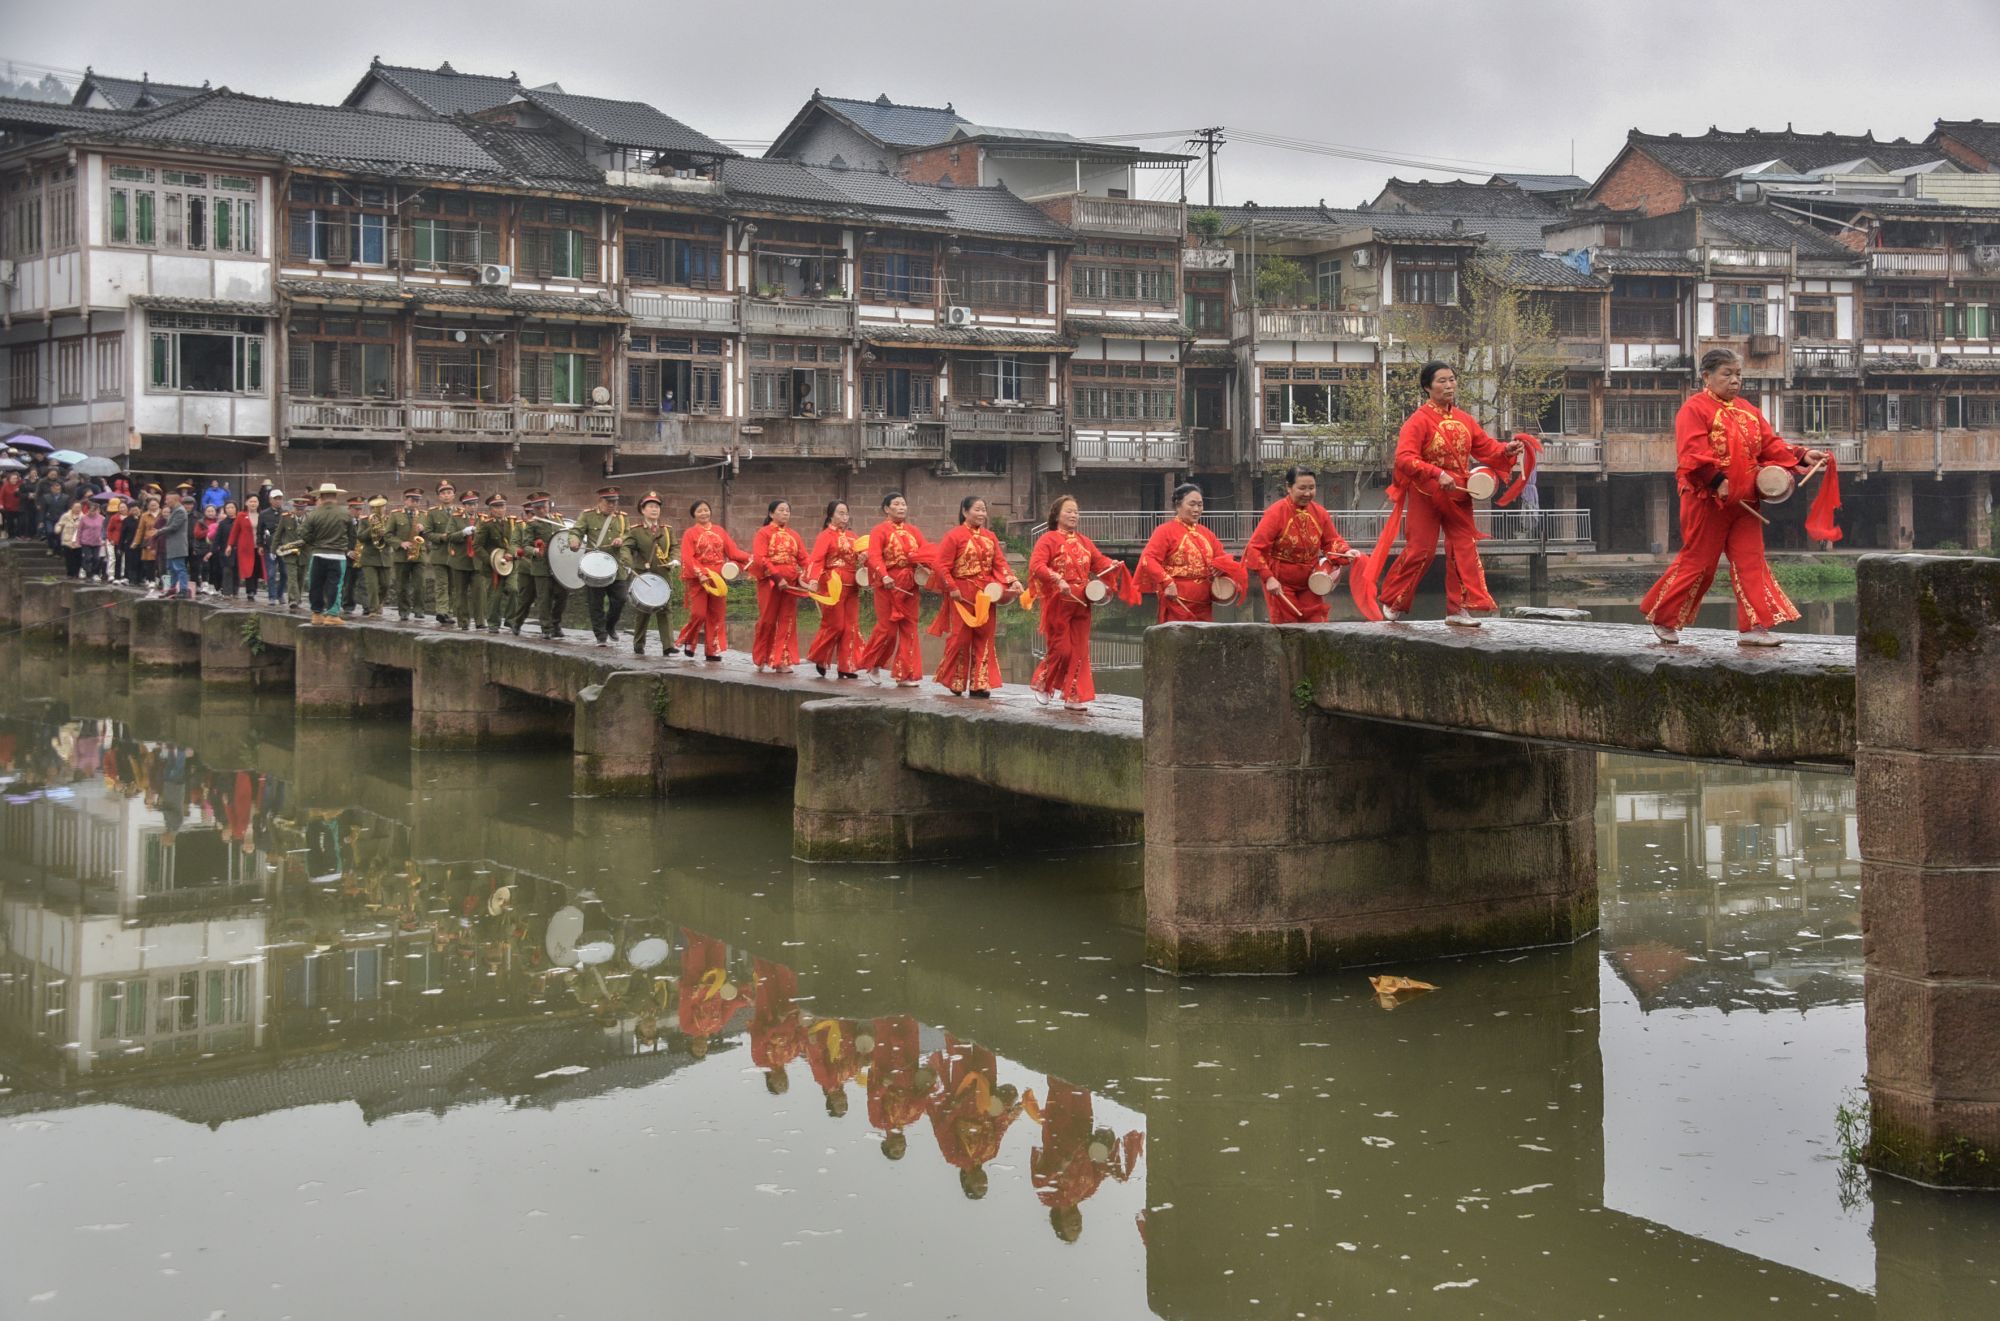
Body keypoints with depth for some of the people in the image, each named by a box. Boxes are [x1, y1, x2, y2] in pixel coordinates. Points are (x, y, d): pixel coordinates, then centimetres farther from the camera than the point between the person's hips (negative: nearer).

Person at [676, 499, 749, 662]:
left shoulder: (720, 531, 10)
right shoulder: (691, 533, 0)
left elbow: (732, 550, 4)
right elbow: (687, 558, -9)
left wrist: (747, 558, -13)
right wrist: (700, 574, -23)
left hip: (717, 579, 4)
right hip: (698, 579, -4)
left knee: (717, 615, 4)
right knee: (698, 614, -7)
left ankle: (713, 649, 10)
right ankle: (687, 641, 16)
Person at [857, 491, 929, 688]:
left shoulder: (913, 530, 12)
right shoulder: (880, 530, -4)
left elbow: (926, 552, 5)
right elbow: (875, 556, -16)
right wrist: (884, 576, -32)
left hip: (909, 586, 5)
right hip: (888, 584, -5)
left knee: (909, 628, 2)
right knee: (888, 628, -2)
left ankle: (905, 674, 6)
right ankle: (873, 664, 21)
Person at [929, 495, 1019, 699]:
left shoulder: (990, 536, 10)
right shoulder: (954, 536, -7)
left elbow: (1000, 562, 5)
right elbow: (941, 565, -10)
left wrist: (1012, 580, -10)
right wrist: (952, 588, -15)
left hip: (985, 594, 5)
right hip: (963, 595, -5)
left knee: (984, 639, 5)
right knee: (961, 638, 0)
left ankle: (979, 684, 10)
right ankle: (955, 682, 16)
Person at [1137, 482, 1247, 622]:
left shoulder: (1206, 533, 18)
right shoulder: (1165, 531, -2)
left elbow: (1223, 557, 19)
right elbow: (1148, 559, -12)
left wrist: (1222, 566, -6)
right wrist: (1166, 582, -26)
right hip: (1178, 604, -6)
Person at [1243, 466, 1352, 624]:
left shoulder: (1319, 512, -3)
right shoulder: (1276, 513, -18)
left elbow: (1332, 541, 7)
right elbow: (1255, 549, -20)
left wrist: (1345, 553, -15)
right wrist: (1268, 578, -27)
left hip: (1310, 583, 4)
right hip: (1280, 583, -4)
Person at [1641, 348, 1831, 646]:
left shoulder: (1747, 410, 14)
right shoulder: (1695, 409, -9)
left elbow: (1770, 444, 10)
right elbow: (1693, 454, -19)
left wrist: (1801, 456, -5)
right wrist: (1718, 481, -25)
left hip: (1744, 501, 7)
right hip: (1707, 501, -7)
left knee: (1751, 562, 1)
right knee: (1697, 562, 0)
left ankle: (1754, 627, 2)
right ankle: (1660, 616, 16)